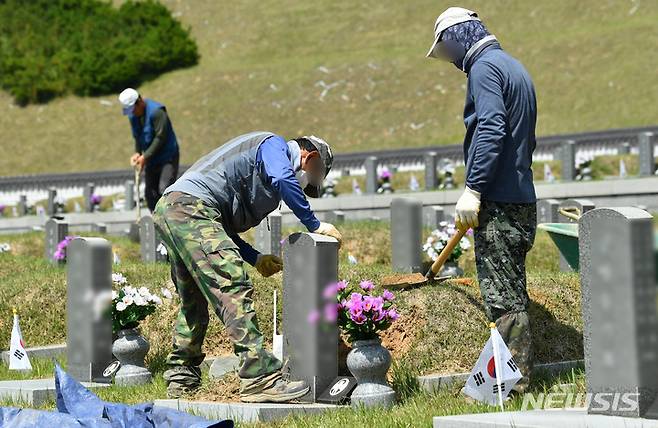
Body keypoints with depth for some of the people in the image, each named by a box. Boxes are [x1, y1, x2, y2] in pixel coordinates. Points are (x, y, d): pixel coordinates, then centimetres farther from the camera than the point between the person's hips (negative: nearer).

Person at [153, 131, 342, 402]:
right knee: (232, 287, -17)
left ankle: (181, 377, 30)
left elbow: (223, 227, 30)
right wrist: (314, 225, -9)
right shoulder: (274, 145, 8)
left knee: (193, 299, 22)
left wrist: (256, 259, 21)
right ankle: (260, 378, -24)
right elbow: (283, 179, -17)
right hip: (190, 206, -11)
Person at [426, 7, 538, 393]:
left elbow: (491, 129, -22)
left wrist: (473, 189, -23)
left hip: (498, 202, -10)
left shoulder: (484, 67, -9)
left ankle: (513, 383, -5)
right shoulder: (515, 67, 21)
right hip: (521, 198, 10)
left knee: (502, 295, -7)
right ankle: (519, 377, 18)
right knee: (511, 291, 14)